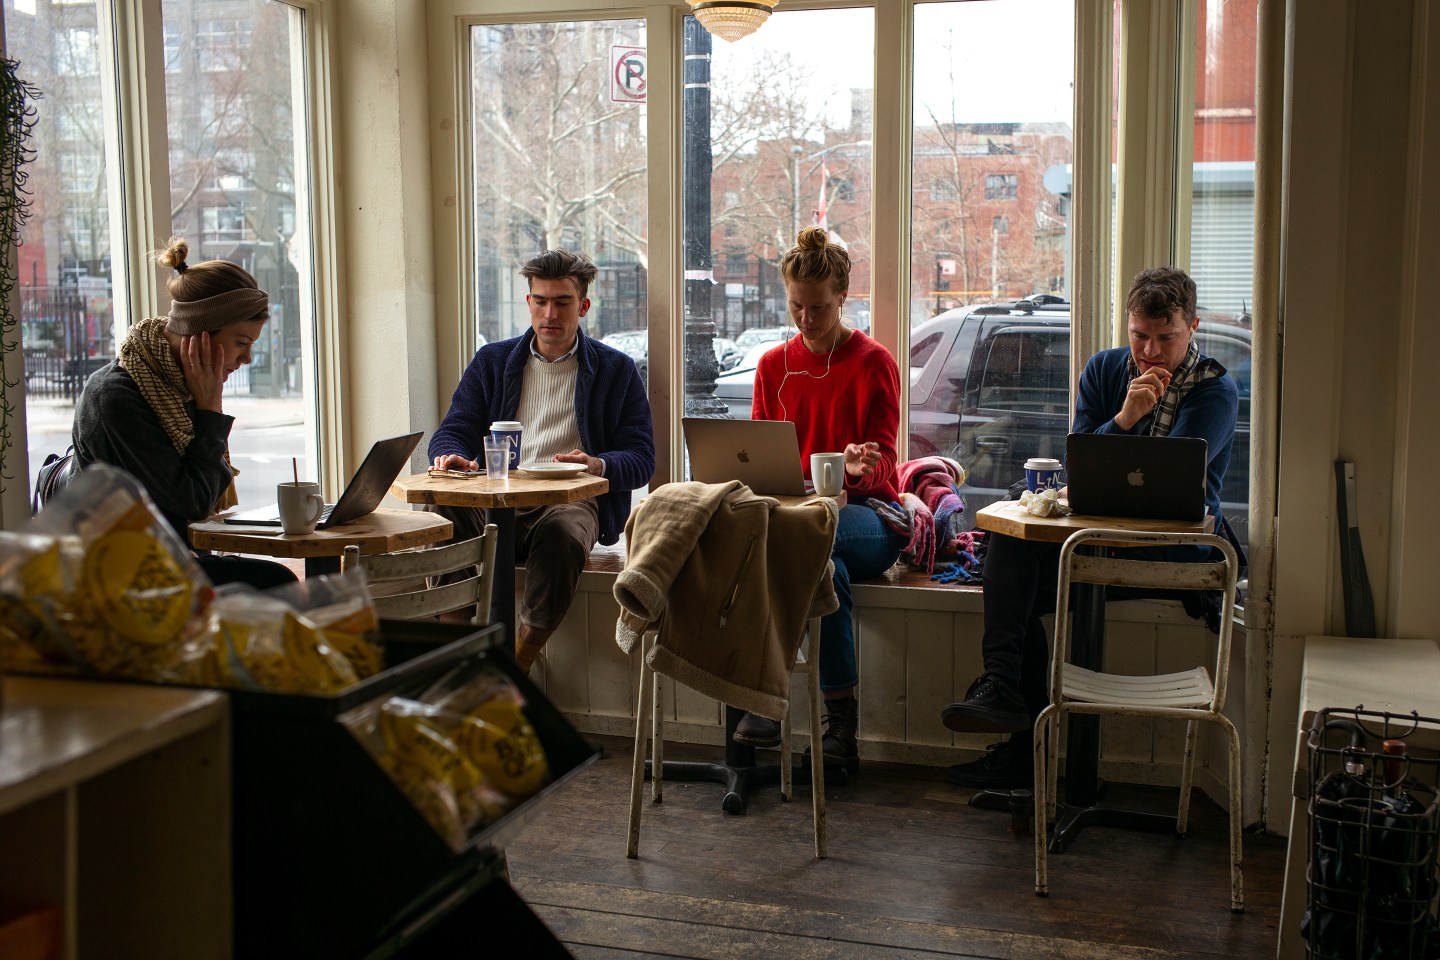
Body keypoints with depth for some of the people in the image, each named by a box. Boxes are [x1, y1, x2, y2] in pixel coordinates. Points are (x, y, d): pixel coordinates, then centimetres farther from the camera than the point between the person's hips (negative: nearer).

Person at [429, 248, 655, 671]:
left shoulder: (616, 370, 15)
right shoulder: (492, 361, 22)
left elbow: (641, 459, 7)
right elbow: (453, 432, 16)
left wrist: (598, 465, -16)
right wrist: (451, 456, -11)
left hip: (572, 499, -2)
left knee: (561, 532, -40)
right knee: (447, 517, -34)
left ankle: (519, 663, -28)